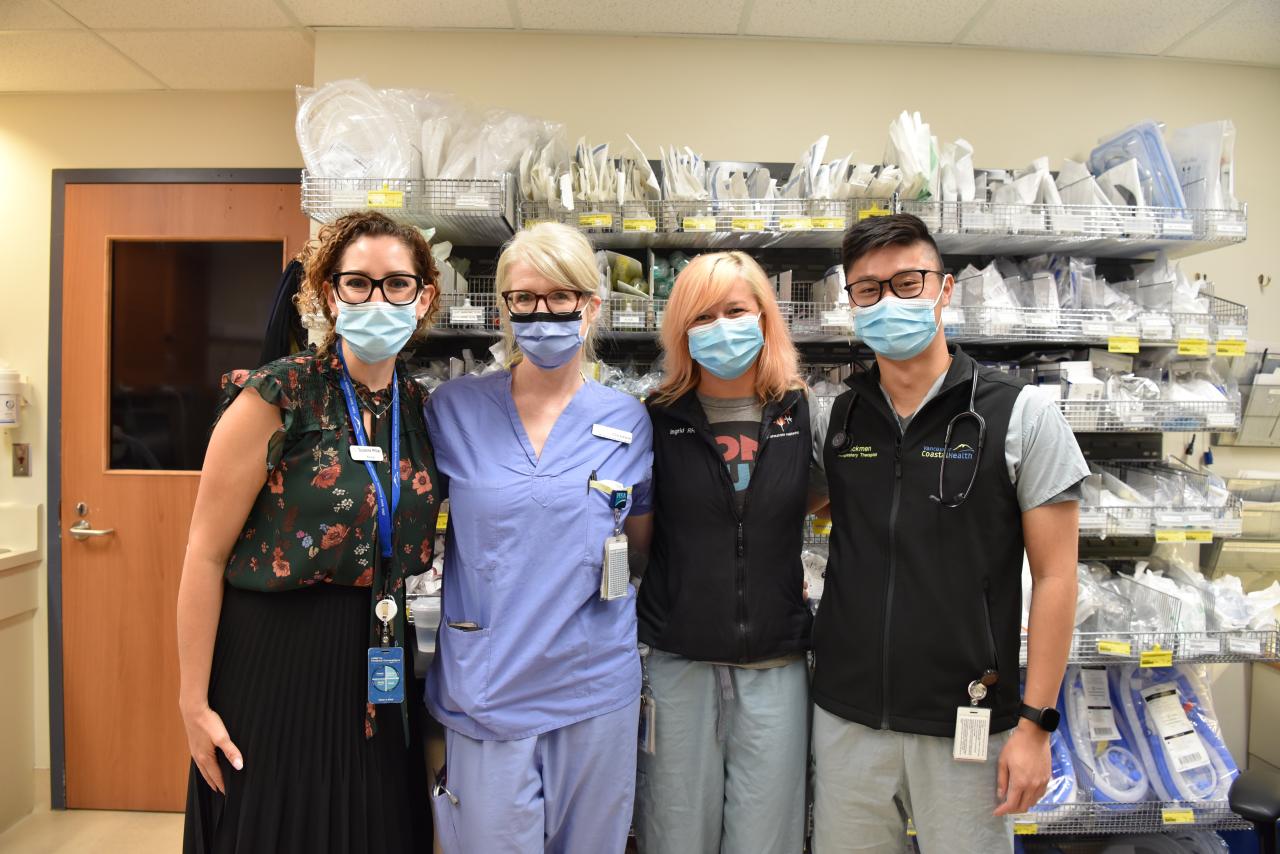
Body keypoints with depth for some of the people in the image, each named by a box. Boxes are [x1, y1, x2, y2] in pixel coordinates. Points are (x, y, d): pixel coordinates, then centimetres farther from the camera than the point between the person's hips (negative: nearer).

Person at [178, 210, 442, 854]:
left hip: (379, 665, 5)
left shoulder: (418, 406, 2)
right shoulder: (277, 395, -14)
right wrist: (194, 703, -11)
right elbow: (206, 554, -12)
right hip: (275, 658, -5)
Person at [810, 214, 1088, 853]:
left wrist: (1034, 723, -9)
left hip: (965, 722, -3)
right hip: (846, 715, 3)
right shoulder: (837, 419, 2)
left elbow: (1054, 576, -7)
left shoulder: (1020, 415, -7)